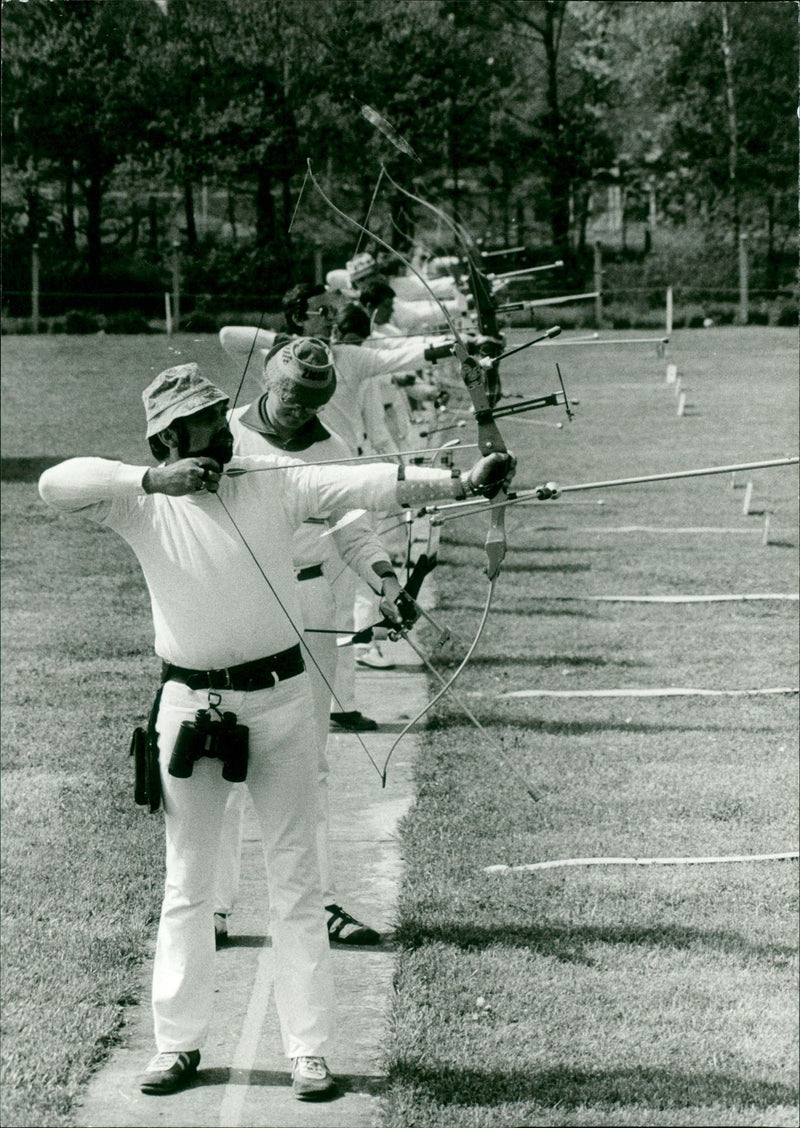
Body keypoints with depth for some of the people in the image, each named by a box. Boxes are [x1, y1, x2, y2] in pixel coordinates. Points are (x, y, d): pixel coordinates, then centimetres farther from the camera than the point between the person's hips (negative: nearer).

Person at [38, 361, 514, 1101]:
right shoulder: (145, 505, -4)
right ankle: (178, 1042, 22)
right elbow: (56, 484, -18)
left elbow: (365, 484, -15)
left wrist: (459, 484, -28)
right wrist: (152, 480, -29)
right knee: (187, 881, 11)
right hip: (190, 706, 1)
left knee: (295, 879, 4)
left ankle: (308, 1049, 11)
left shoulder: (274, 483, -5)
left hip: (279, 698, 0)